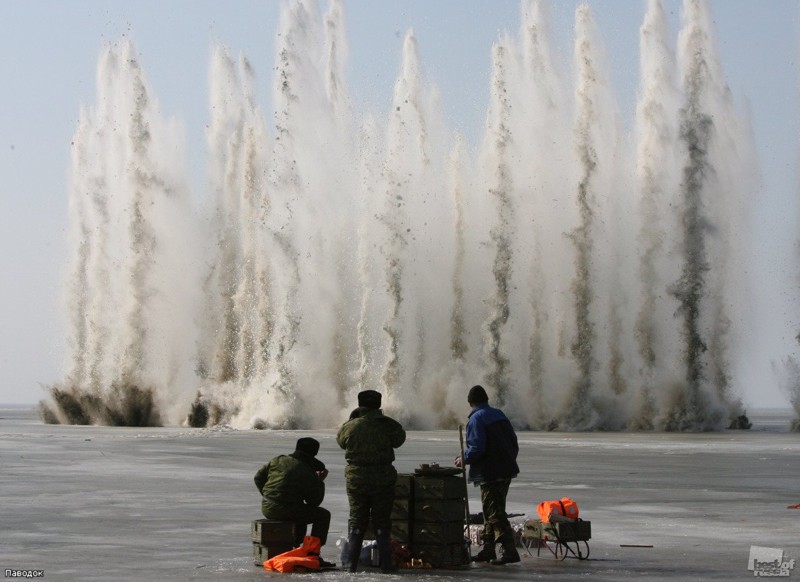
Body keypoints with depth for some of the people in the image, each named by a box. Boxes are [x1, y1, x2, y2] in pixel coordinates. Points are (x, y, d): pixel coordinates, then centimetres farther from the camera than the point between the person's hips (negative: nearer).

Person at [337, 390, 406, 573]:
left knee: (356, 520, 10)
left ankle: (352, 563, 7)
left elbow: (340, 441, 12)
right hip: (382, 480, -1)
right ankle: (385, 563, 6)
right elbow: (399, 438, 6)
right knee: (382, 521, 8)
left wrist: (352, 419, 15)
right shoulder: (387, 425, -11)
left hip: (356, 480, 1)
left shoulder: (349, 427, -7)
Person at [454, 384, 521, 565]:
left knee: (494, 512, -7)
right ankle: (488, 549, 21)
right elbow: (514, 443, 14)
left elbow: (477, 448, -20)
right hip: (507, 470, 9)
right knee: (492, 510, 16)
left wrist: (464, 459, -4)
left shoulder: (476, 419, -11)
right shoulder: (499, 415, 13)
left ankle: (509, 551, -13)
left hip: (490, 474, -9)